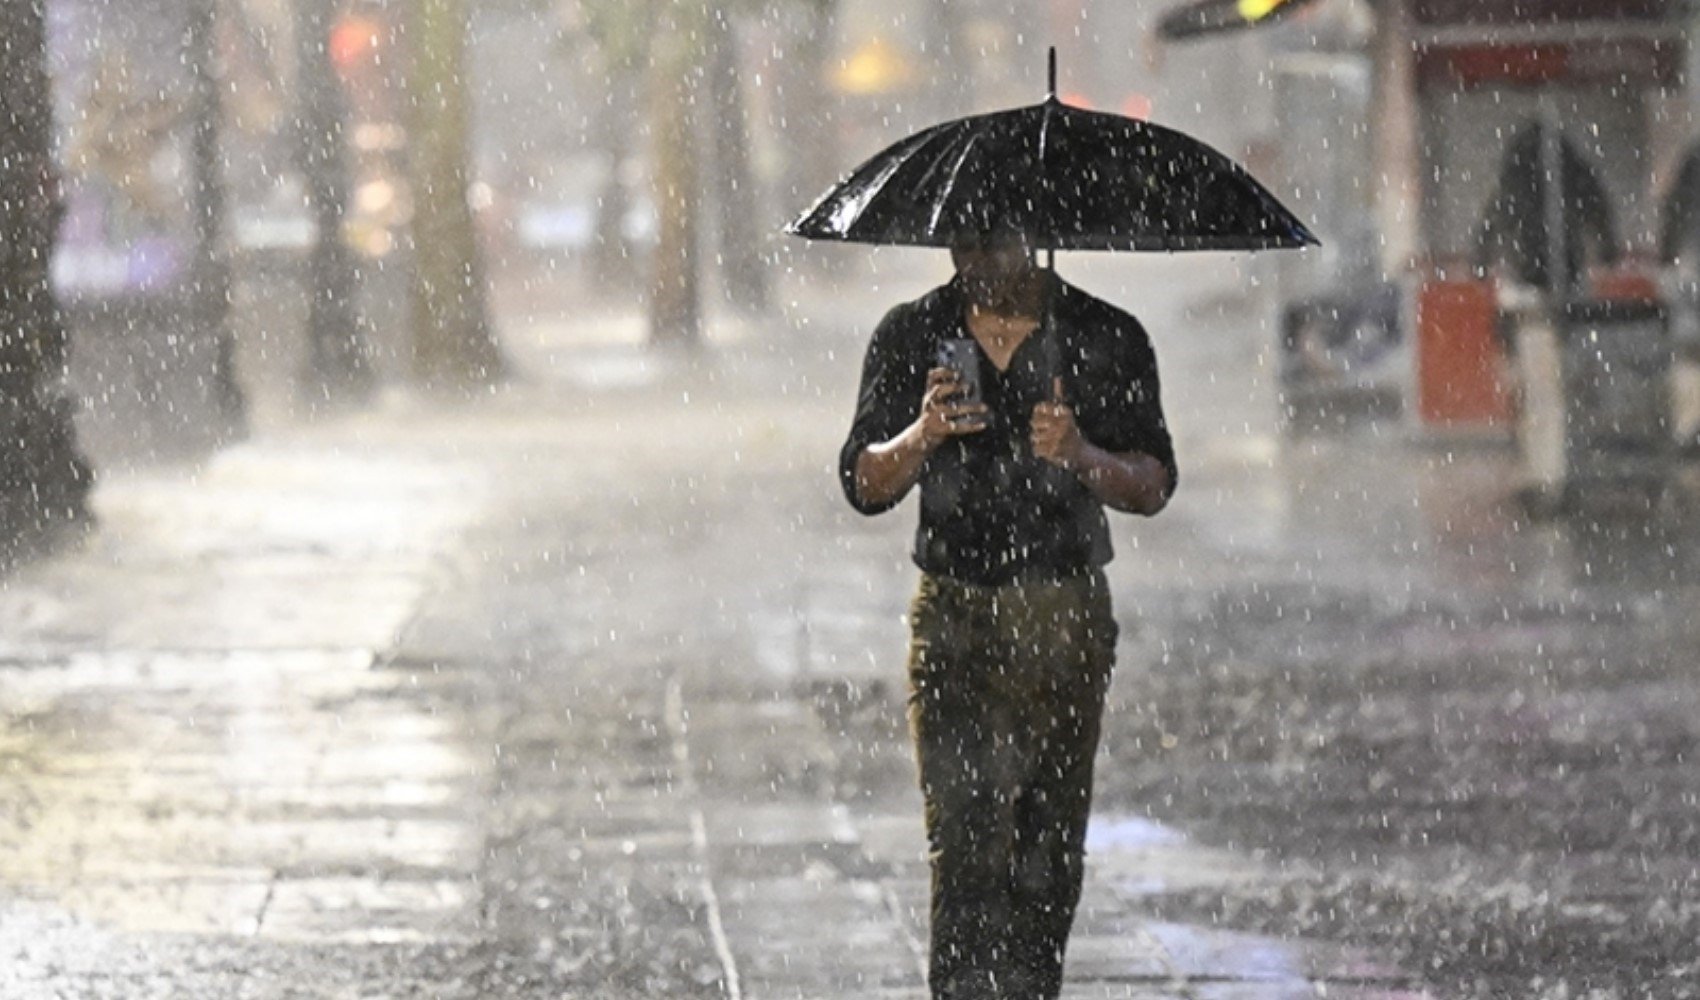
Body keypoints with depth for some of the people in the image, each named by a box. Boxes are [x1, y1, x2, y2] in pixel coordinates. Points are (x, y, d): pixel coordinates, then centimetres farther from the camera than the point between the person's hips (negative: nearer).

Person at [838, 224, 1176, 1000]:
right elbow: (863, 485, 1)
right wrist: (920, 437, -19)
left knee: (1049, 853, 5)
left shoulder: (1106, 341, 2)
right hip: (953, 618, -1)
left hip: (1067, 618, 1)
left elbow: (1155, 486, 0)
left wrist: (1083, 457, -20)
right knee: (966, 841, -12)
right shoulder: (911, 338, 5)